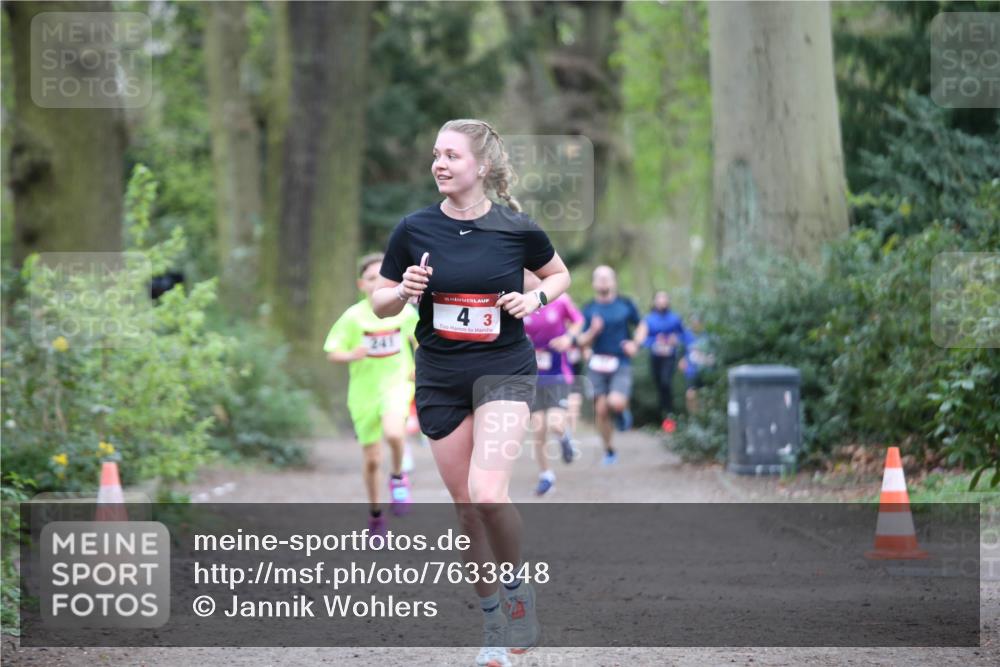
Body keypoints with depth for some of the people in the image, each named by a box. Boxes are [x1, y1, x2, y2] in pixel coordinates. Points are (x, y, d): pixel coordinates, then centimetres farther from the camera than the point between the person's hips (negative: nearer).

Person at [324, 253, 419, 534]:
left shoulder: (406, 313, -4)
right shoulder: (353, 317, -8)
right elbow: (332, 353, -3)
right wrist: (352, 355, -24)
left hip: (396, 384, -1)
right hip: (364, 392, 1)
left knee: (393, 433, -32)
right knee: (372, 460, 6)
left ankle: (398, 476, -1)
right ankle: (375, 514, 29)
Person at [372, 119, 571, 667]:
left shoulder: (517, 229, -6)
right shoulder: (414, 229, -3)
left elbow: (559, 274, 13)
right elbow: (380, 305, 7)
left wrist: (536, 298, -7)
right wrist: (404, 291, -14)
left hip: (504, 371, -3)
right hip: (440, 380, 3)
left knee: (487, 493, -23)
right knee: (467, 511, 5)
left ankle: (516, 586, 3)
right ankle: (492, 622, 22)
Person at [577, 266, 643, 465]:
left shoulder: (626, 305, 3)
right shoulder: (589, 309, 5)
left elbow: (641, 326, 16)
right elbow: (582, 341, 5)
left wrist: (636, 343, -2)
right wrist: (592, 331, -16)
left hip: (621, 364, -2)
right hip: (597, 365, 2)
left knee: (616, 403, -24)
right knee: (601, 410, 1)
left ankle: (622, 412, 13)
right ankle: (609, 451, 17)